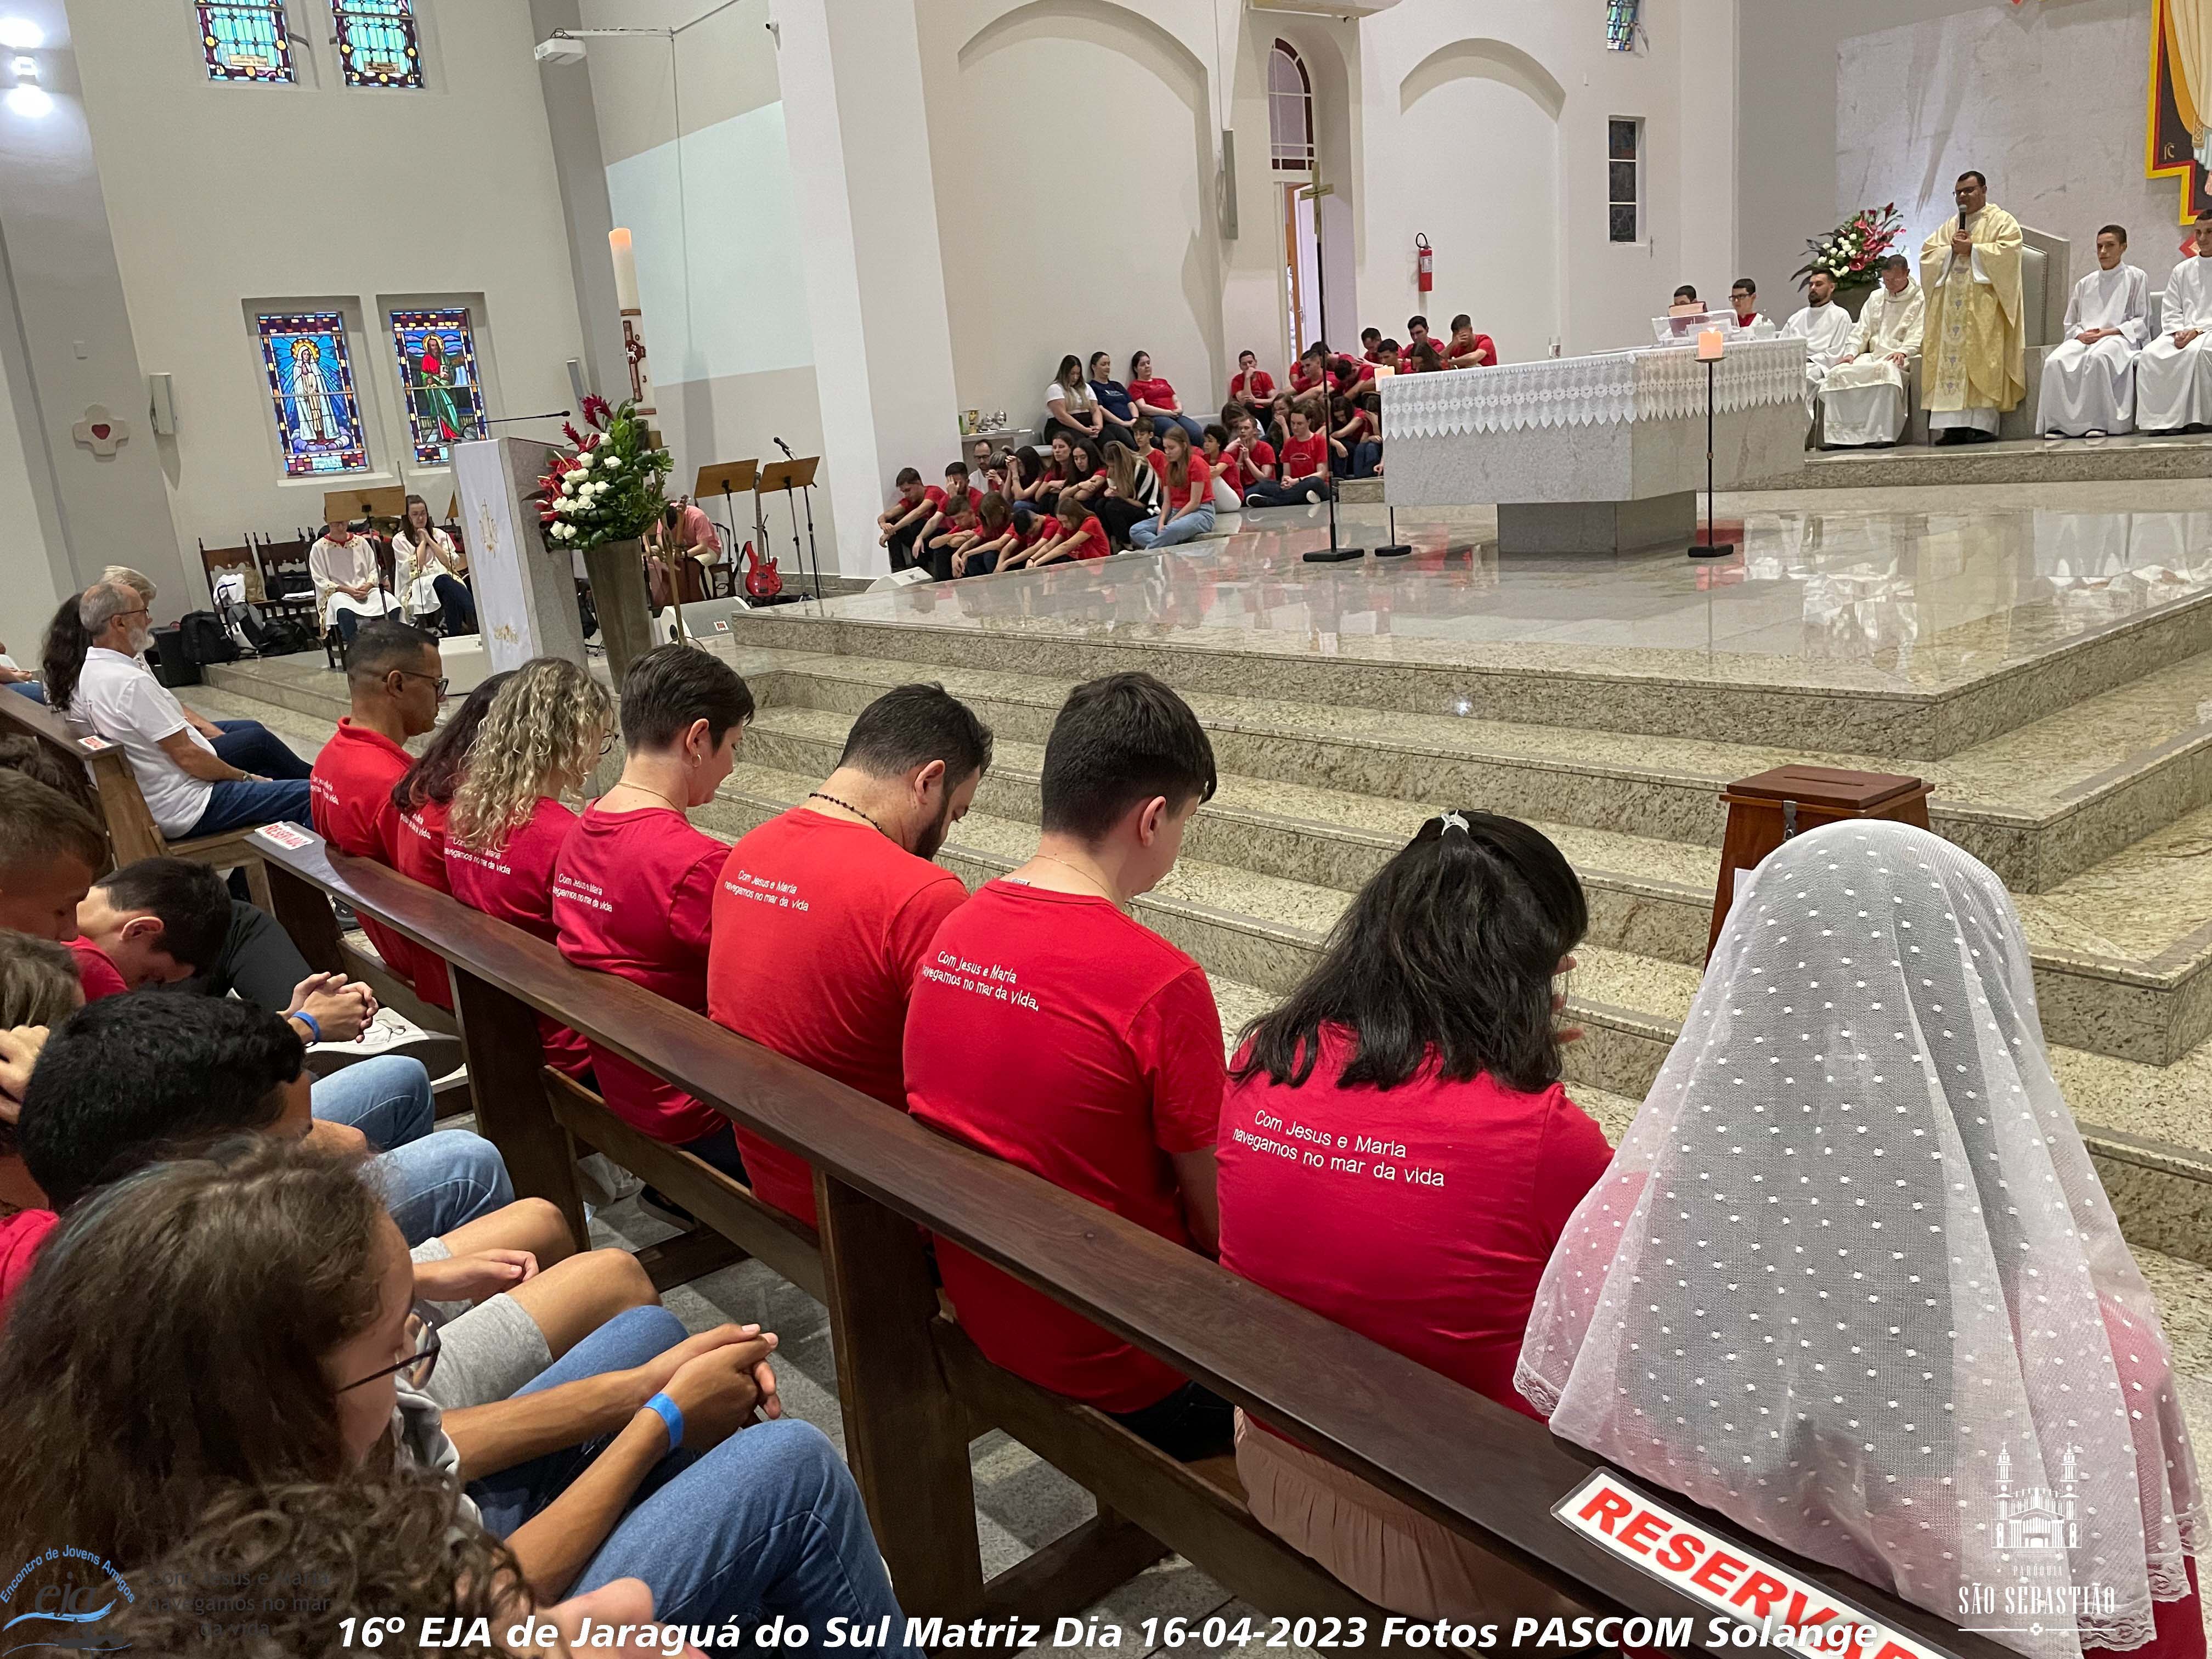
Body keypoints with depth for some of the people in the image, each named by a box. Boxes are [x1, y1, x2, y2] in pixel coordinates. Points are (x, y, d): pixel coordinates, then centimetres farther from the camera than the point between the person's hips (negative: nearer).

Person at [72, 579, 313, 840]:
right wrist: (245, 777, -8)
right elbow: (187, 756, -20)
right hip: (185, 810, -11)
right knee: (310, 796, -14)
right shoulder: (132, 682, -23)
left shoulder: (89, 671, 7)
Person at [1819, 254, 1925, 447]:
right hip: (1873, 356, 5)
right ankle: (1841, 435, -25)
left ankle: (1885, 435, -40)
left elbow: (1918, 336, -5)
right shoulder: (1876, 297, 23)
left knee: (1887, 371, -41)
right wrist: (1851, 352, -1)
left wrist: (1903, 351, -24)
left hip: (1899, 358, -5)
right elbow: (1861, 331, 18)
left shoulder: (1920, 300, 6)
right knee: (1838, 373, -21)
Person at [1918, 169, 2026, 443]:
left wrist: (1972, 250, -10)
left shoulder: (2002, 221, 6)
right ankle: (1954, 424, -6)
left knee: (1982, 360, -12)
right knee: (1949, 360, -4)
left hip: (1984, 305, -5)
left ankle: (1982, 423, -16)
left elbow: (2008, 251, -8)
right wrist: (1951, 250, -4)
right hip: (1951, 305, 5)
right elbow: (1927, 253, 12)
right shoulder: (1949, 226, 22)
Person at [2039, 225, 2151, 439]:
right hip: (2084, 339, 4)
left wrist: (2109, 331, -9)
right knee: (2055, 361, -31)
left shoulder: (2136, 277, 13)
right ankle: (2058, 423, -34)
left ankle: (2098, 422, -40)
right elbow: (2070, 324, 23)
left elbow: (2142, 322, 6)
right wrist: (2080, 334, -2)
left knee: (2097, 357, -41)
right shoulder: (2085, 284, 24)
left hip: (2120, 338, -4)